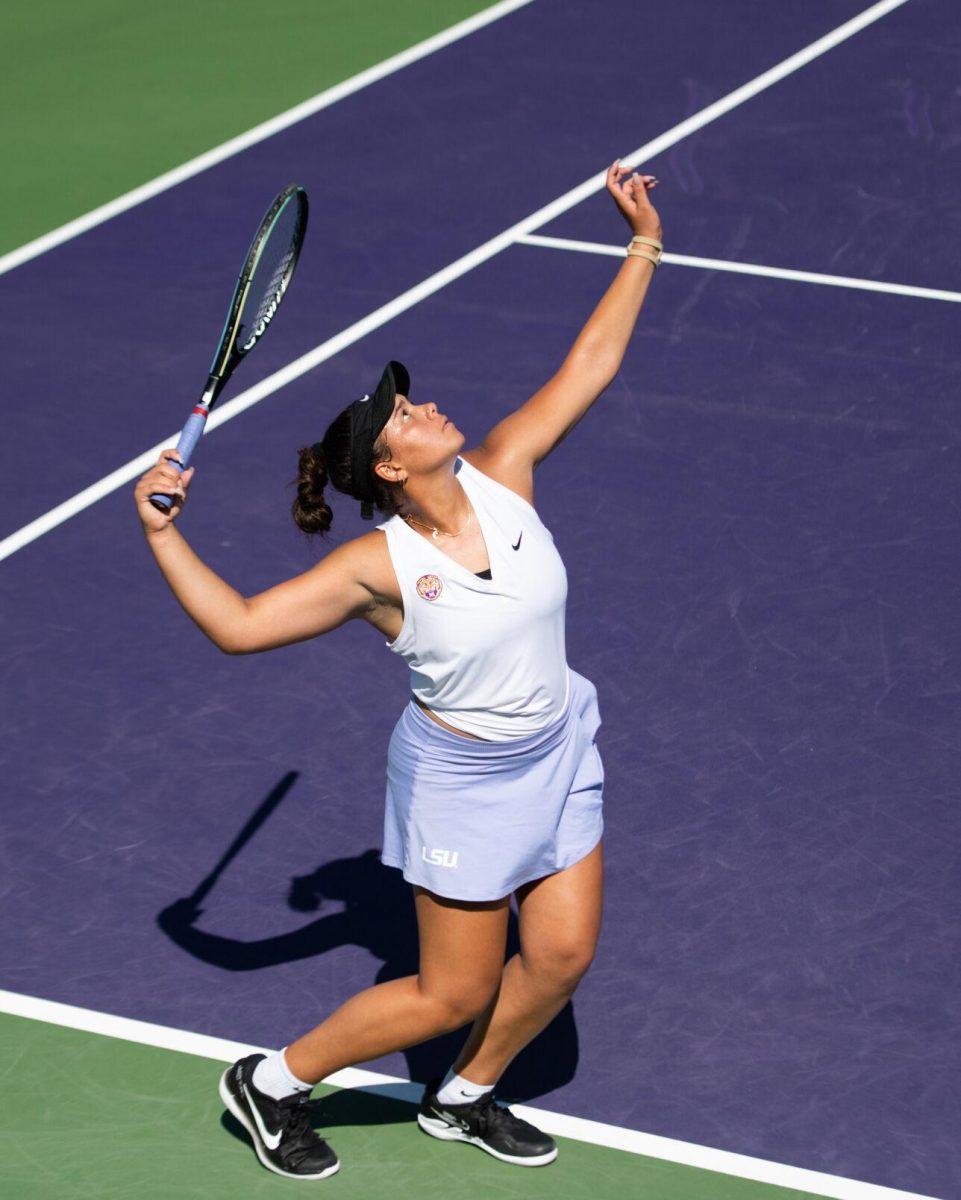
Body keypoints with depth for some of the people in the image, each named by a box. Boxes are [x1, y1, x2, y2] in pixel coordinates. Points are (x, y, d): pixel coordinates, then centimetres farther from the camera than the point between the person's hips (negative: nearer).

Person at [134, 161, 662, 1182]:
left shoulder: (502, 474, -11)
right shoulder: (378, 569, -24)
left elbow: (590, 363, -4)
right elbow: (238, 624, -26)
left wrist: (644, 243, -6)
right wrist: (161, 532, -33)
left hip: (557, 750, 6)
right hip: (464, 778, -6)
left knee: (562, 955, 10)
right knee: (453, 995, 3)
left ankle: (462, 1098, 37)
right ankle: (274, 1080, 24)